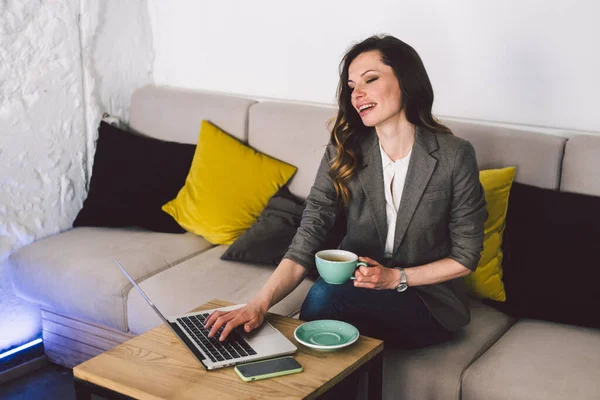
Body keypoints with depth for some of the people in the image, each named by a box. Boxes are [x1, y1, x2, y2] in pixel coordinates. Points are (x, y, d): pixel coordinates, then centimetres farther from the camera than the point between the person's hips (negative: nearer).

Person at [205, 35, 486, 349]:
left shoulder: (454, 156, -13)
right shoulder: (343, 152, -6)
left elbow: (465, 257, -4)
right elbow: (306, 241, -15)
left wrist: (396, 278, -16)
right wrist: (259, 304, -30)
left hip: (429, 303, -2)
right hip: (358, 291, 3)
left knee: (324, 296, -28)